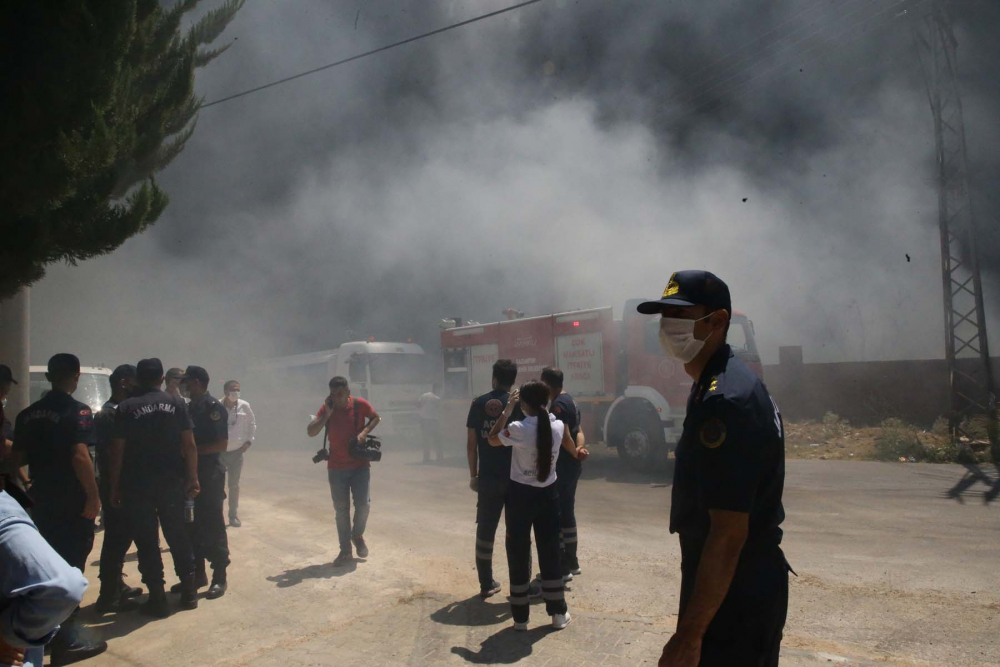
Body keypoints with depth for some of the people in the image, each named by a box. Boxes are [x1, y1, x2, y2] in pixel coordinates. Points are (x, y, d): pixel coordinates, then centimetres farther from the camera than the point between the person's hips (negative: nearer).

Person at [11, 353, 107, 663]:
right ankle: (67, 639, 3)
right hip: (72, 501, -6)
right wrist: (94, 496, -19)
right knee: (70, 565, 0)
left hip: (42, 499, 7)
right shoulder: (77, 411, -14)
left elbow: (18, 458, 11)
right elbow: (79, 456, -23)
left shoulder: (28, 414, 7)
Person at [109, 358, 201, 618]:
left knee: (146, 540, 6)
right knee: (177, 534, 15)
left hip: (137, 485, -2)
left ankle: (158, 598, 9)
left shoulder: (126, 408, -4)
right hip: (171, 482, 2)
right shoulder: (176, 403, 0)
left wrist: (115, 487, 2)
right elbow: (189, 444, -3)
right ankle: (189, 591, 20)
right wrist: (192, 478, 3)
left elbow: (118, 450, -5)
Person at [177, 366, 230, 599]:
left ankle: (219, 578, 6)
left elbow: (222, 444, -18)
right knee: (192, 526, 13)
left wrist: (194, 450, -18)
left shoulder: (213, 407, -12)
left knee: (213, 527, -2)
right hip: (191, 474, 8)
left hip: (210, 475, -8)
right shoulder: (190, 407, 12)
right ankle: (197, 574, 24)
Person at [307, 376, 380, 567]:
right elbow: (311, 432, -10)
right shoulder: (326, 408, -5)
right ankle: (346, 551, 15)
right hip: (336, 468, 1)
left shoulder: (360, 404, -8)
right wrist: (326, 414, -20)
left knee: (363, 504, -8)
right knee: (341, 509, 5)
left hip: (360, 465, -1)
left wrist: (364, 432, -9)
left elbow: (376, 418, 9)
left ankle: (357, 535, 23)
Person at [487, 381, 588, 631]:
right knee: (550, 552, 14)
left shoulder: (518, 429, -19)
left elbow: (492, 439, 1)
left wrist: (507, 409, -1)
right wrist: (578, 453, 43)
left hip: (520, 495, -3)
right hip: (548, 494, 4)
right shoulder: (558, 426, -4)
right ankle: (558, 613, 20)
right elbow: (570, 447, 19)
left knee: (518, 554, 8)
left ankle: (520, 617, 15)